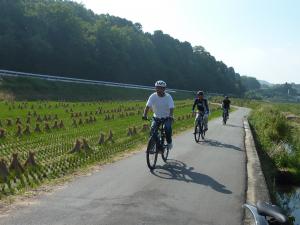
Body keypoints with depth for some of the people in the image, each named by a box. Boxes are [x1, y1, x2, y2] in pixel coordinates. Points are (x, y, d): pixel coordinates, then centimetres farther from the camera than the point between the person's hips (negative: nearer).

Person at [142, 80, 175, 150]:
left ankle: (169, 142, 0)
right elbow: (147, 106, -20)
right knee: (153, 130, -20)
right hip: (156, 117, 2)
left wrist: (171, 116, -43)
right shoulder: (153, 96, -12)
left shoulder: (168, 97, -15)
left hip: (166, 118, -2)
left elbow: (171, 108, -25)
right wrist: (144, 115, -37)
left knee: (168, 129, -26)